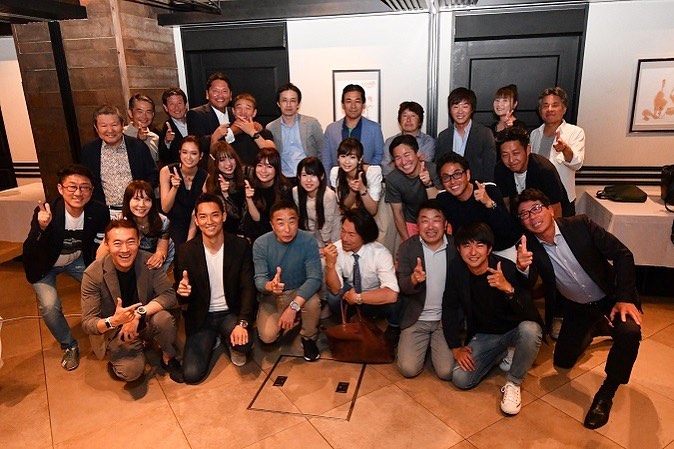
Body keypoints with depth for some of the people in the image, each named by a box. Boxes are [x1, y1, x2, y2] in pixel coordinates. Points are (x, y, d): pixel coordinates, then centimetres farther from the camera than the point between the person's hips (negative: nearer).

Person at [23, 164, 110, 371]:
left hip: (77, 260, 3)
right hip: (45, 264, -2)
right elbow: (30, 254, -31)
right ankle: (69, 346, 9)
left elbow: (101, 248, -8)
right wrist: (42, 228, -48)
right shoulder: (45, 212, -31)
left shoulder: (99, 212, -23)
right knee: (50, 306, -19)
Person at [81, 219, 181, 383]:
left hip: (144, 323, 2)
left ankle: (168, 358, -1)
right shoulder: (93, 275, -19)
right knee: (131, 371, -27)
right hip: (115, 331, -2)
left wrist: (139, 313, -32)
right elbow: (87, 323, -18)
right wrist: (113, 321, -40)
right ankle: (116, 359, 10)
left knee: (163, 317, -31)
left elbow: (170, 295, -18)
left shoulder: (148, 262, -14)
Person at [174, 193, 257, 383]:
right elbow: (183, 295, -1)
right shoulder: (186, 251, -8)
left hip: (231, 313, -1)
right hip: (201, 317, 1)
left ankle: (233, 345, 8)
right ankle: (211, 340, 20)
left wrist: (243, 323, -26)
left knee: (244, 344, -31)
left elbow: (248, 288, -11)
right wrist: (182, 291, -28)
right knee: (192, 374, -11)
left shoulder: (241, 246, -9)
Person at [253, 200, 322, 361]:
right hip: (272, 295, 1)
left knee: (313, 303, -33)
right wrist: (269, 286, -46)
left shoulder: (308, 240, -20)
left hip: (300, 291, -1)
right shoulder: (261, 244, -18)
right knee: (267, 336, -19)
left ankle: (308, 338, 0)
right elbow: (259, 279, -20)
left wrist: (293, 306, -38)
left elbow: (315, 278, -26)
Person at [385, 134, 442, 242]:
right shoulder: (392, 180, -18)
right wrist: (407, 241, -9)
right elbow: (397, 213, -8)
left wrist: (428, 184, -38)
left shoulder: (433, 170, -23)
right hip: (410, 224, 1)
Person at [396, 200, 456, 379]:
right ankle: (425, 344, 21)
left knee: (447, 372, -10)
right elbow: (402, 287, -10)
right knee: (408, 369, -10)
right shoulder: (407, 247, -6)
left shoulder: (455, 247, -6)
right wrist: (413, 280, -34)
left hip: (446, 319, 0)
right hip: (416, 319, 0)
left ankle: (433, 345, 21)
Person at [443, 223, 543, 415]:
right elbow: (450, 308, -1)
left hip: (515, 331, -3)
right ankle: (500, 356, 16)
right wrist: (455, 347, -5)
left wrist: (508, 289, -50)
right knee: (461, 379, -14)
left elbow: (529, 314, -31)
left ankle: (513, 383, -10)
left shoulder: (508, 269, -24)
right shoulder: (456, 269, -12)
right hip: (484, 334, 4)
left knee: (529, 330, -38)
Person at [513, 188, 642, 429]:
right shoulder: (529, 246, -17)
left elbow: (622, 254, -15)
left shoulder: (580, 225, -21)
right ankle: (594, 330, 37)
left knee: (629, 332, -33)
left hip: (611, 298, -3)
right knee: (562, 361, 7)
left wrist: (624, 298, -23)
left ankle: (606, 393, -9)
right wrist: (522, 268, -52)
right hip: (576, 308, 3)